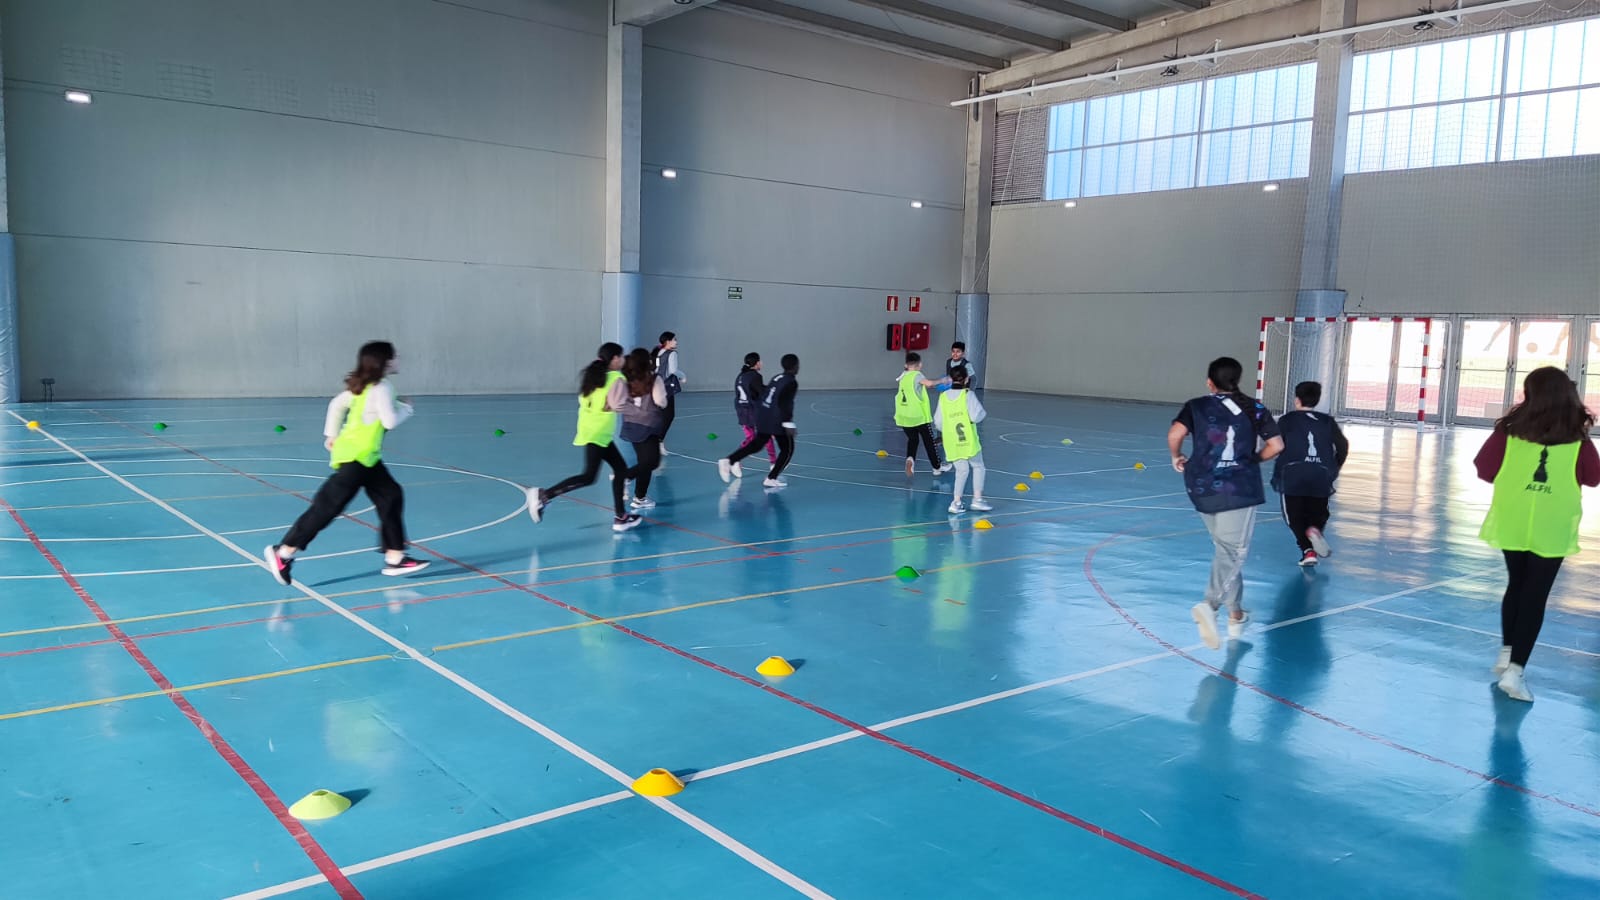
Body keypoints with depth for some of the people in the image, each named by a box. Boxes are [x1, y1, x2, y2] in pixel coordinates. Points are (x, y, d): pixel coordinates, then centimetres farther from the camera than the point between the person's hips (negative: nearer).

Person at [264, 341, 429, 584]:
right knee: (327, 506, -7)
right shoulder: (382, 387, -14)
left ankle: (395, 559, 12)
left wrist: (331, 434, 20)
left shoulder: (363, 386, 11)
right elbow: (390, 421, -18)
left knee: (391, 496, 10)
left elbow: (337, 404, 17)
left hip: (365, 457, 10)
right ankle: (283, 553, 0)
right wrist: (405, 409, 1)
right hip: (355, 457, -10)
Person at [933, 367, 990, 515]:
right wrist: (983, 413, 6)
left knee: (961, 470, 13)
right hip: (968, 440, -4)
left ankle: (956, 502, 4)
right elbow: (976, 416, -16)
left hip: (951, 442, 4)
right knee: (978, 466, 15)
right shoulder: (968, 394, -8)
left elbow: (938, 422, 7)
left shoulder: (943, 397, 4)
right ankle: (977, 499, 11)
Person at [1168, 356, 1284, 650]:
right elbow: (1276, 445, 2)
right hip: (1240, 490, -2)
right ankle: (1210, 604, -25)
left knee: (1225, 550, 18)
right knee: (1234, 553, -1)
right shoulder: (1254, 409, 6)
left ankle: (1235, 615, 25)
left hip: (1203, 488, 2)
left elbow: (1175, 434, -12)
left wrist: (1177, 457, 6)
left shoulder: (1196, 406, 4)